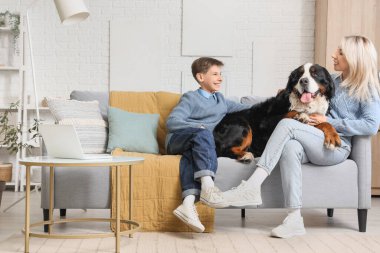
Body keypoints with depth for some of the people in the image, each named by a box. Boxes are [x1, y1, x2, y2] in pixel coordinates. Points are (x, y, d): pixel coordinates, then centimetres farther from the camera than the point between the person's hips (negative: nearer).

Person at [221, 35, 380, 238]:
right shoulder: (332, 81, 24)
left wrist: (329, 122, -10)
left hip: (336, 147, -5)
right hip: (311, 144, 5)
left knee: (287, 124, -28)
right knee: (289, 148, -33)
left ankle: (251, 187, -36)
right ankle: (295, 219, -40)